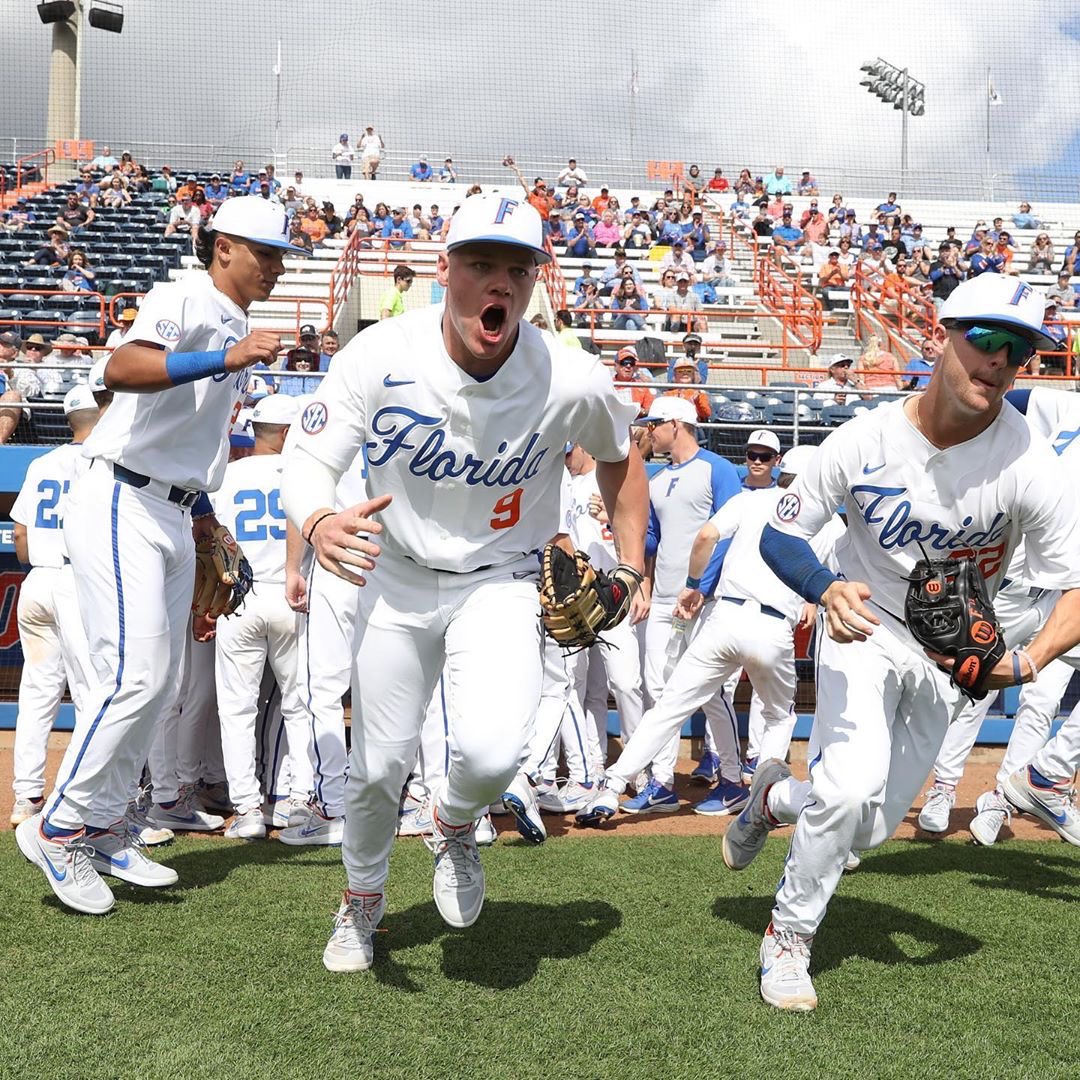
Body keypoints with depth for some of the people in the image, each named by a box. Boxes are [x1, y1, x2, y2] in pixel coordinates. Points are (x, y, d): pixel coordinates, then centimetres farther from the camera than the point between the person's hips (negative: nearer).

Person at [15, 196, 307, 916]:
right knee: (135, 675, -14)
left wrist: (201, 506, 21)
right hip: (123, 506, -9)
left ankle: (103, 830, 21)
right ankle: (58, 828, 1)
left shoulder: (237, 329, 17)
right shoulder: (187, 299, -10)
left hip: (174, 516, 10)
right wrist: (225, 359, -38)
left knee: (162, 681, 10)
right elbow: (122, 369, -30)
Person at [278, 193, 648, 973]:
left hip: (501, 585, -1)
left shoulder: (575, 383, -19)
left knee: (492, 751, -25)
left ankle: (456, 826, 15)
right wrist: (320, 522, -39)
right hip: (397, 579, 1)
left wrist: (632, 568, 3)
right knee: (379, 765, 8)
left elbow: (619, 457, 3)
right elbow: (307, 459, -16)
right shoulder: (381, 355, -20)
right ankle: (363, 902, 40)